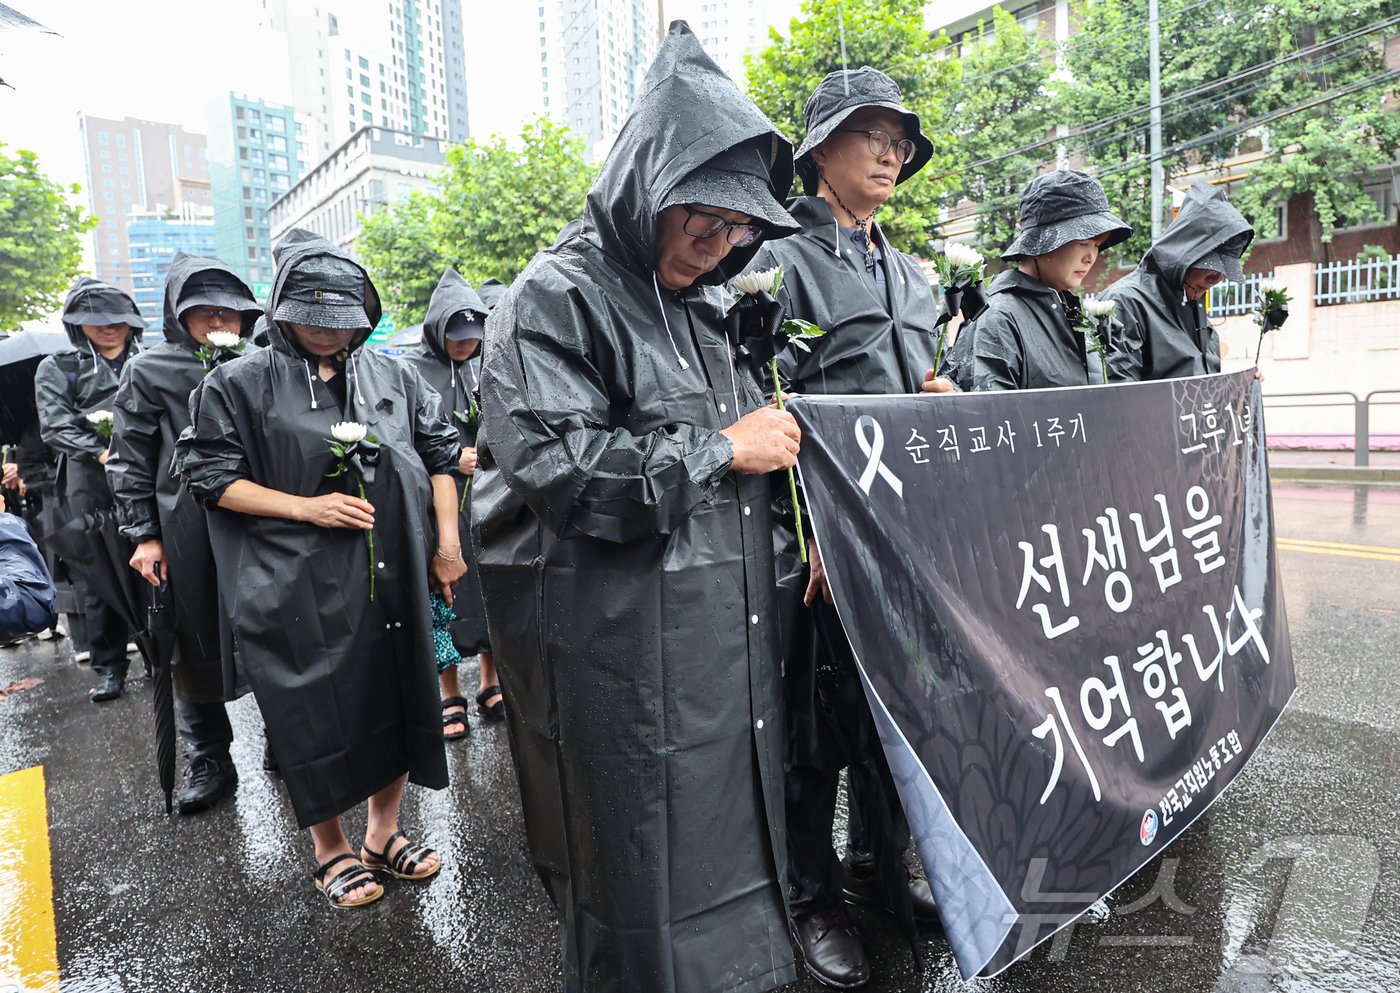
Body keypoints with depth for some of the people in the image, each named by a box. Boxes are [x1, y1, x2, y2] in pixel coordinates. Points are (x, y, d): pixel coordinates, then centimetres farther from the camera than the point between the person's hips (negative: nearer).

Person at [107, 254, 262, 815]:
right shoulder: (150, 372, 4)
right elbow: (130, 461, 4)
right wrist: (143, 535, -1)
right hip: (188, 533, -1)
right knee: (196, 647, 8)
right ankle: (208, 762, 24)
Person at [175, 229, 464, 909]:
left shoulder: (393, 375, 8)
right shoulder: (240, 384, -1)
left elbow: (440, 452, 11)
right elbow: (209, 475, -2)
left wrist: (447, 541, 3)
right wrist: (305, 506, -13)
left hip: (392, 574, 4)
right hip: (299, 587, -3)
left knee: (396, 695, 11)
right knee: (316, 713, 7)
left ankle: (384, 832, 33)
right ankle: (331, 851, 30)